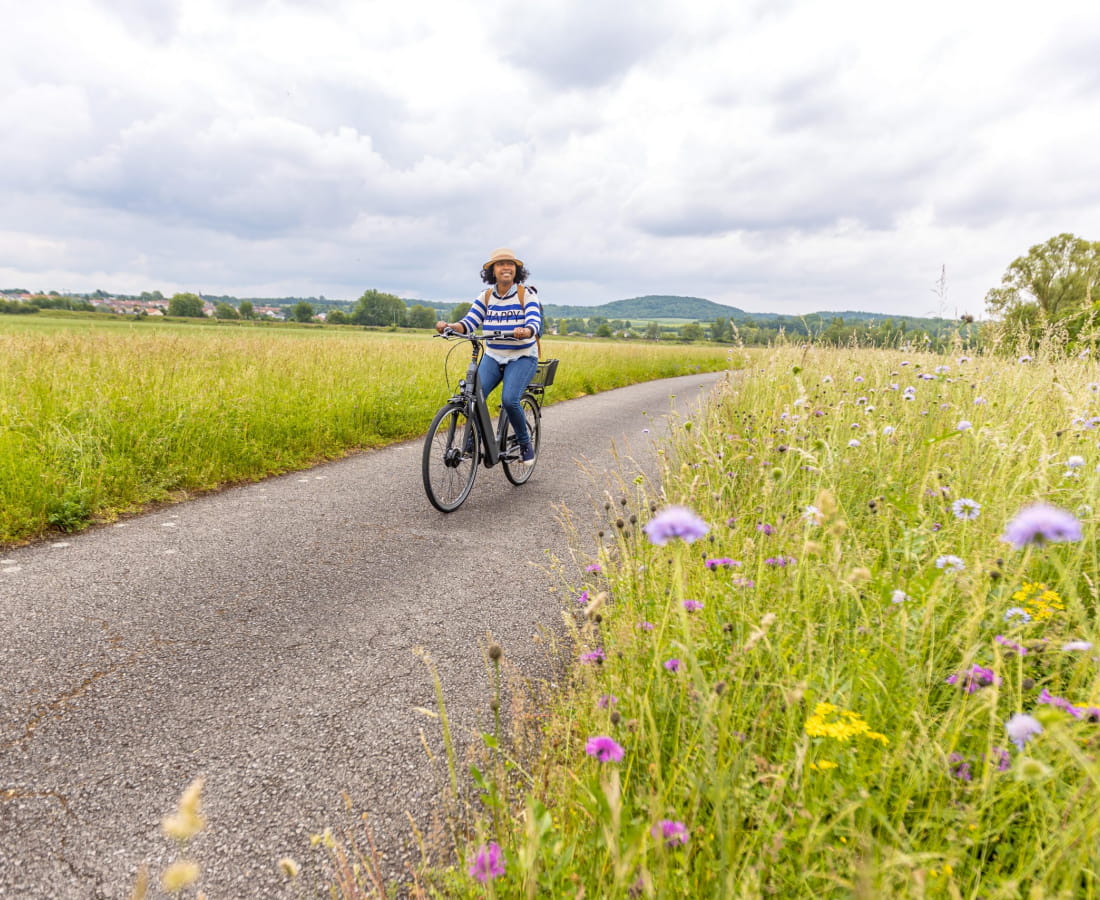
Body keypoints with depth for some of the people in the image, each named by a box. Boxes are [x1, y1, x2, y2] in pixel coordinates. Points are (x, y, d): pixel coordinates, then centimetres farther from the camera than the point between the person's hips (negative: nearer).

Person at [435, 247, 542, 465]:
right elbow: (469, 323, -6)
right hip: (492, 357, 3)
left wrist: (525, 331, -45)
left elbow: (535, 323, -21)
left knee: (509, 399, -26)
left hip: (522, 358, -3)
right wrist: (450, 326, -28)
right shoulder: (485, 297, 2)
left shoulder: (526, 295, -7)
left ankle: (525, 444, -3)